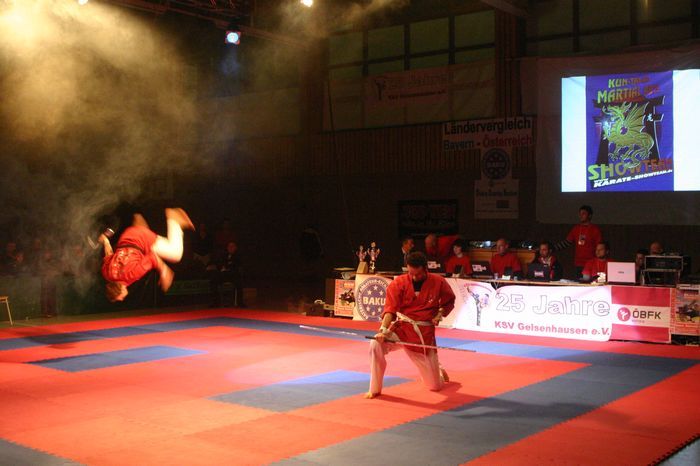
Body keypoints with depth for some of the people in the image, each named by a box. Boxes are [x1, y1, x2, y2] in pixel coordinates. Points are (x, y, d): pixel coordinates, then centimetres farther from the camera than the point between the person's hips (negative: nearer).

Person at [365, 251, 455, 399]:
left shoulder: (438, 282, -8)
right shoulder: (398, 283, -11)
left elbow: (449, 301, 11)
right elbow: (390, 309, -17)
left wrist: (440, 314, -7)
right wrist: (383, 330, -33)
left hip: (424, 334, 0)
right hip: (401, 328, 0)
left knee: (435, 385, 5)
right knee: (376, 345, -31)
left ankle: (438, 370, 47)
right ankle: (375, 389, -11)